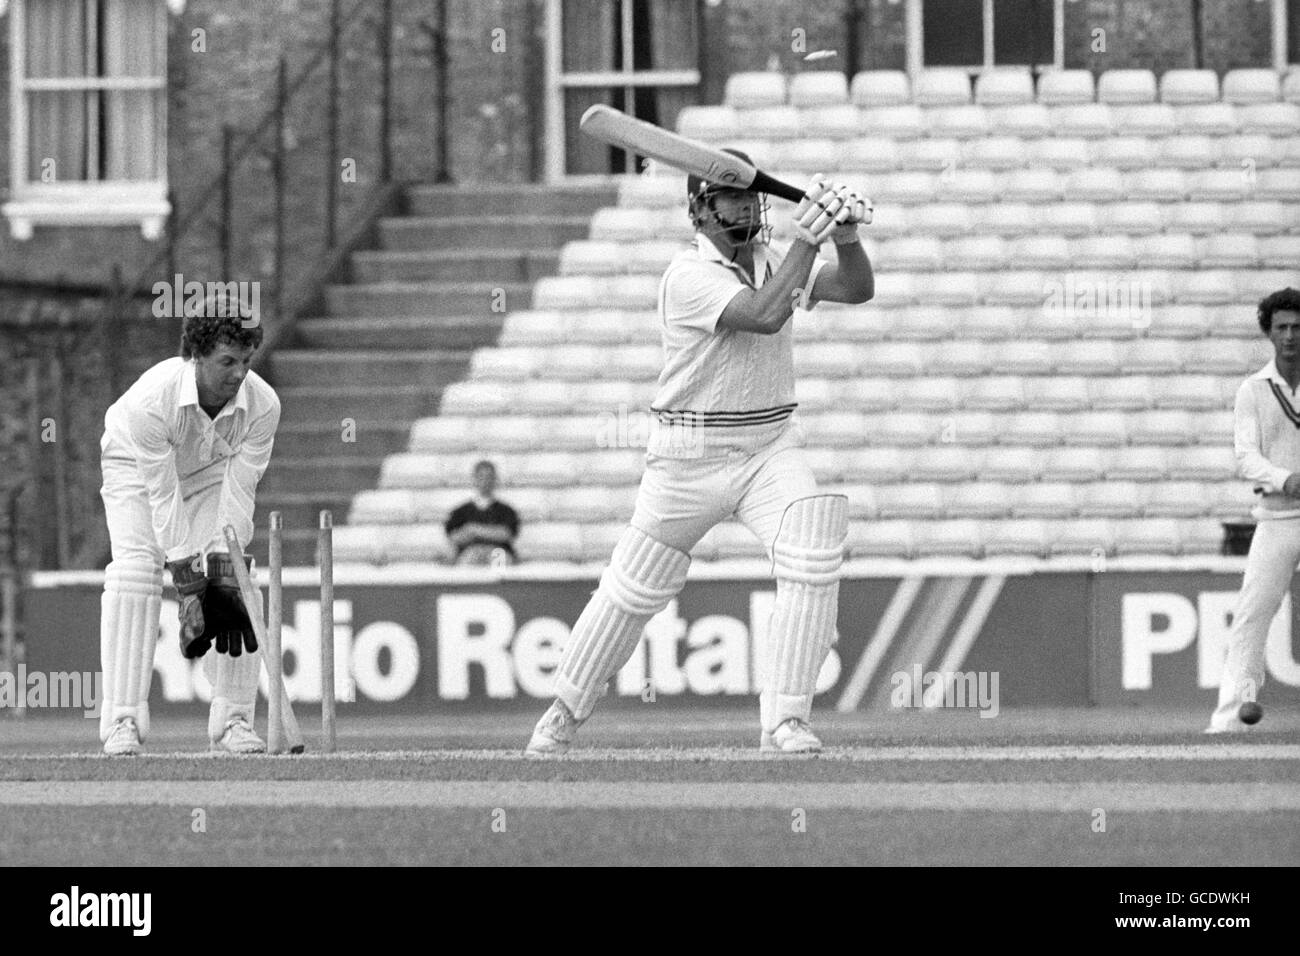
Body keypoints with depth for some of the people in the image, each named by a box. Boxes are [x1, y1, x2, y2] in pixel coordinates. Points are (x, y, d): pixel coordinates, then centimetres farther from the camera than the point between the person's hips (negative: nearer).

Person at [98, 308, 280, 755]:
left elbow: (238, 495, -26)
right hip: (136, 466, -3)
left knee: (239, 580, -15)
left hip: (211, 470, 3)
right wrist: (191, 588, -37)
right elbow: (163, 499, -36)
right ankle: (122, 719, -21)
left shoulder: (262, 404, -30)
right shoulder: (151, 399, -40)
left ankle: (234, 719, -8)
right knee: (135, 570, -23)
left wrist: (225, 577, -32)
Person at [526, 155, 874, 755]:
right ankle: (567, 709, 28)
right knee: (635, 590, 6)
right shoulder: (688, 277, -15)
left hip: (771, 446, 4)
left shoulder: (772, 259, 5)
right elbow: (765, 315, -29)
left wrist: (846, 235, -25)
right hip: (690, 452, -4)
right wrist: (807, 236, -30)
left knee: (814, 559, -20)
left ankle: (784, 721, -15)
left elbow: (856, 289, -6)